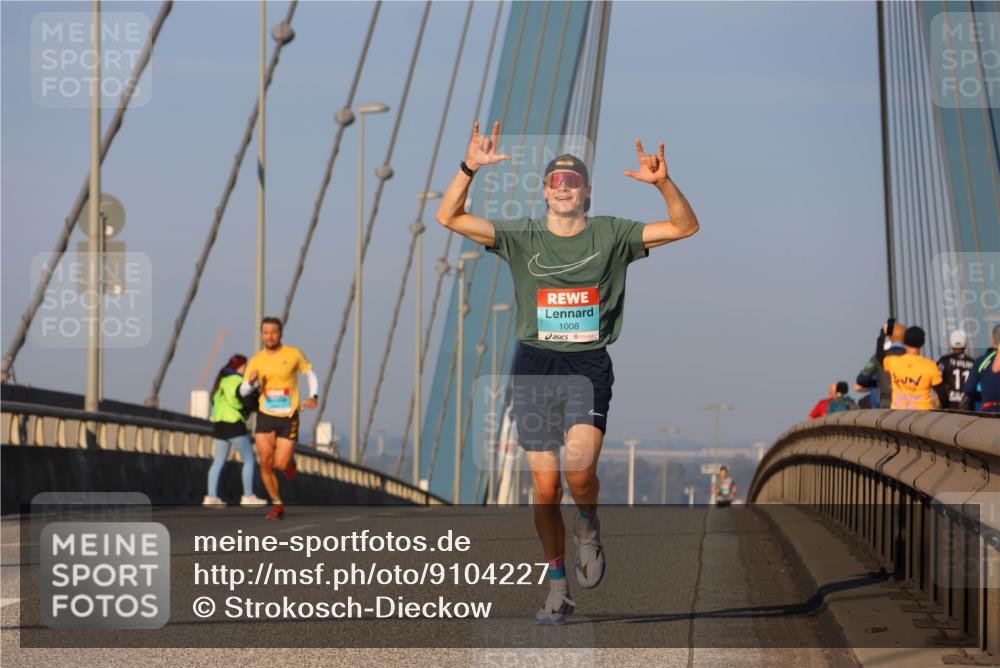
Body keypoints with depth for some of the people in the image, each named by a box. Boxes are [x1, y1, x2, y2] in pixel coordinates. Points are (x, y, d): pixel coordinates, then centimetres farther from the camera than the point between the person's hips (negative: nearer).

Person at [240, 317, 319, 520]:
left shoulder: (293, 354, -7)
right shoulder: (256, 360, 0)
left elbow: (310, 374, 8)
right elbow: (243, 391, 3)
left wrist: (313, 397, -9)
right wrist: (250, 381, -20)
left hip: (288, 418, -2)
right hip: (265, 417, 2)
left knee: (281, 465, -6)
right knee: (266, 463, -7)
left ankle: (290, 459, 32)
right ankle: (277, 505, 10)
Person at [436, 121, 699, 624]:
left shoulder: (611, 235, 6)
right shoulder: (522, 238, 7)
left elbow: (684, 227, 2)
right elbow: (448, 217, 0)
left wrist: (663, 183, -15)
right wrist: (469, 168, -13)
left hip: (589, 365, -1)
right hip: (534, 365, 1)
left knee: (579, 468, -23)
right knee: (545, 488, 1)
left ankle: (588, 526, 11)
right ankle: (557, 588, 16)